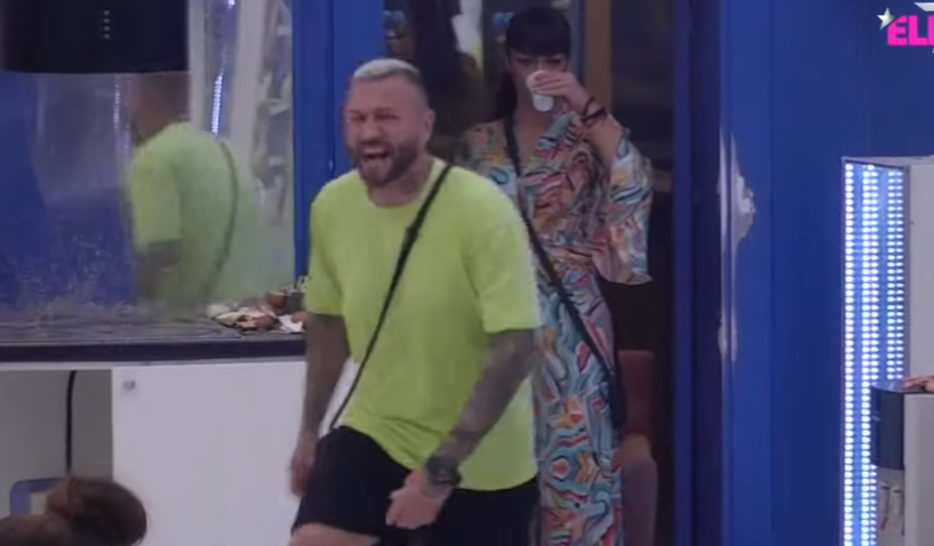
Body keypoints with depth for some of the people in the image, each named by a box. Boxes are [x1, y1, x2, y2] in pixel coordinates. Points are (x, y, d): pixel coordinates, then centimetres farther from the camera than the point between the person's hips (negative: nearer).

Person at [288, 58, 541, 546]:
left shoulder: (483, 211, -22)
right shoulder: (331, 206, -6)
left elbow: (514, 348, -25)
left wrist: (441, 468, -28)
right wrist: (309, 431, 18)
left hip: (480, 463, -3)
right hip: (373, 433, 3)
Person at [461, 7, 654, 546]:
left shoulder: (585, 135, 2)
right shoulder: (480, 143, 9)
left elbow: (634, 186, -18)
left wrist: (589, 108, -20)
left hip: (571, 317, -2)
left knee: (574, 449, -4)